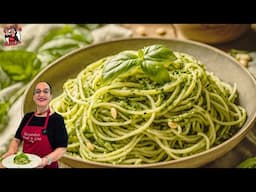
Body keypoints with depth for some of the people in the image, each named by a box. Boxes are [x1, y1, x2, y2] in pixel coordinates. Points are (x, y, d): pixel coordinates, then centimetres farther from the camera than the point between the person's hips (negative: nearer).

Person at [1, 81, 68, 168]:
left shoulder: (57, 119, -12)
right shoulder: (27, 117, 5)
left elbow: (62, 148, -16)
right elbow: (17, 139, 9)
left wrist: (46, 160, -31)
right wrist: (11, 152, -10)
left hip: (47, 166, -5)